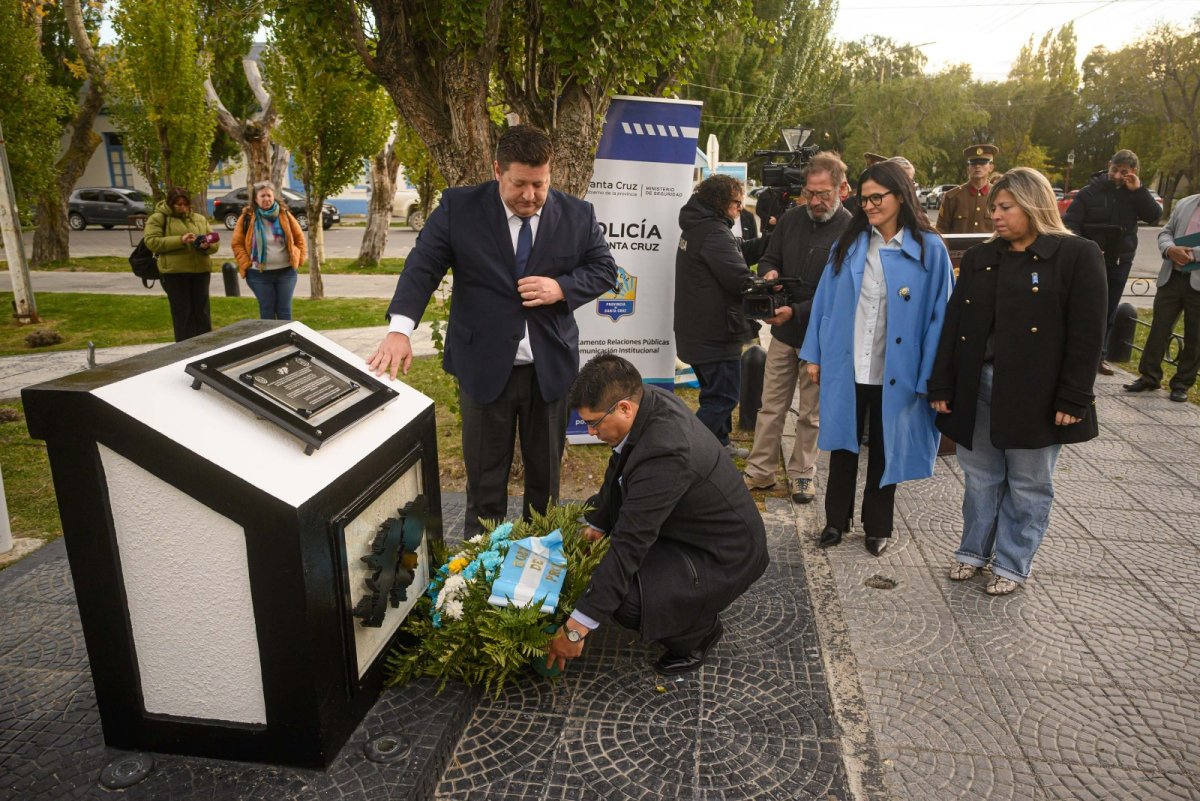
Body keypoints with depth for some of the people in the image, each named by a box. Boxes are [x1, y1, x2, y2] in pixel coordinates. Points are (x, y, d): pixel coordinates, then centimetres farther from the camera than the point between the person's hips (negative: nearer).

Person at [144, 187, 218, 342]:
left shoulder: (200, 219, 15)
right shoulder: (158, 218, 2)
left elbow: (214, 243, 12)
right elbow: (151, 242, -10)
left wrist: (207, 245, -13)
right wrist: (180, 240, -19)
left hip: (201, 271, 4)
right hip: (174, 272, -4)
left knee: (202, 312, 7)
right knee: (182, 314, -1)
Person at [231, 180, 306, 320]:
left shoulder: (284, 214, 2)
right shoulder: (247, 217, -3)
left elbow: (299, 238, 10)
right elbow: (237, 243, 2)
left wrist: (298, 259, 2)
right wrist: (247, 263, -7)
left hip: (286, 271, 1)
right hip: (259, 274, -1)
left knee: (284, 310, 7)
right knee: (267, 310, 6)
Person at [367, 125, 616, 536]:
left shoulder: (578, 215, -1)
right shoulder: (458, 207, -6)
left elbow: (604, 269, 6)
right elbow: (422, 266, -9)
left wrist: (561, 288, -14)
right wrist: (399, 329, -24)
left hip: (551, 367, 2)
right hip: (483, 366, -1)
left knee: (546, 472, 17)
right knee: (484, 477, 12)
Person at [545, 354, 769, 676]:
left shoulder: (664, 453, -36)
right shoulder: (650, 399, -11)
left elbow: (629, 544, -33)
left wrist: (576, 628, -27)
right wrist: (597, 524, 9)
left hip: (726, 556, -9)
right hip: (693, 524, 9)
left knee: (625, 599, -28)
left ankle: (700, 629, 4)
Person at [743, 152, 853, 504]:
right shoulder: (791, 219, 4)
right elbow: (769, 259, 16)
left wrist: (796, 312, -24)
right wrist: (769, 274, -9)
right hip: (783, 332, 5)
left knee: (811, 413, 10)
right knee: (771, 407, 10)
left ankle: (802, 474, 24)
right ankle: (760, 471, 20)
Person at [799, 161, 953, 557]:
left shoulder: (929, 249, -6)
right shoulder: (848, 244, 2)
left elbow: (938, 314, -6)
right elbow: (825, 300, 5)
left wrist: (930, 376, -10)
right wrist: (814, 354, 3)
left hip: (896, 373, -2)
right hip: (845, 367, 2)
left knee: (885, 451, 13)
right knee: (843, 446, 13)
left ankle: (877, 527, 30)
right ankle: (836, 521, 29)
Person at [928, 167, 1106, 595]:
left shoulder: (1077, 255, -5)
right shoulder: (979, 258, 8)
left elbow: (1086, 335, -8)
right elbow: (954, 324, 6)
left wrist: (1073, 399, -12)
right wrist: (942, 386, 2)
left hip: (1036, 393, -4)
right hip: (978, 387, 4)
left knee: (1028, 484, 9)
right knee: (980, 476, 14)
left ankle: (1012, 563, 24)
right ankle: (974, 550, 31)